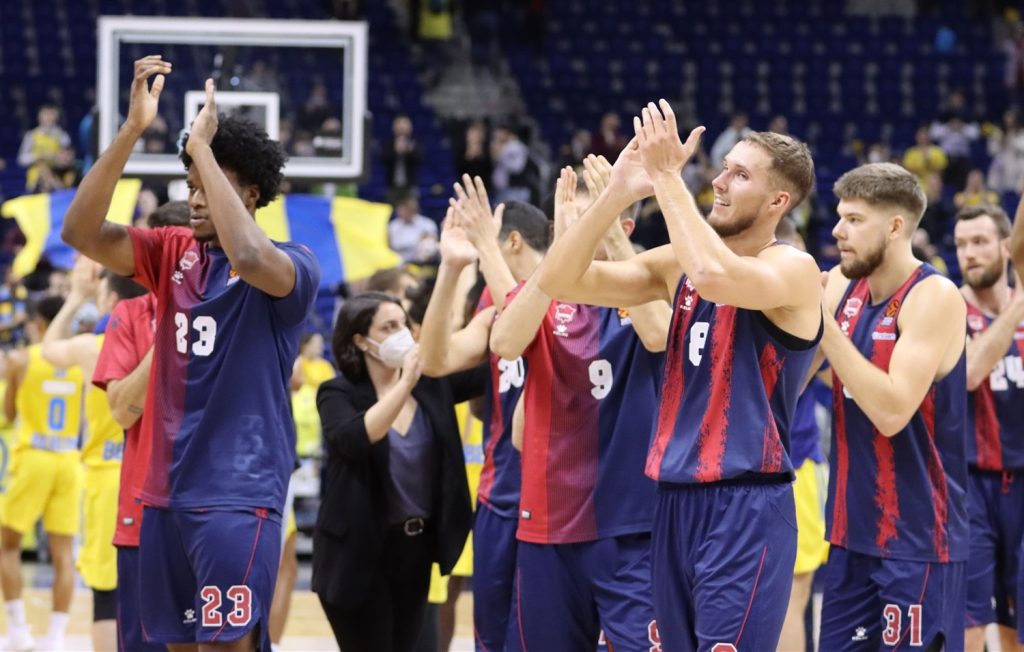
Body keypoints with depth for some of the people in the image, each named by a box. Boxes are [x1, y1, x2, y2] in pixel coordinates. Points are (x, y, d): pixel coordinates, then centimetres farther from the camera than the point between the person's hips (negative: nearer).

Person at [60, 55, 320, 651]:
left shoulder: (294, 265, -7)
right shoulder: (173, 253, 9)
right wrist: (132, 130, -15)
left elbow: (247, 255, -31)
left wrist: (201, 146, -23)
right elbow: (80, 233, -5)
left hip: (240, 494, -6)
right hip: (168, 490, 6)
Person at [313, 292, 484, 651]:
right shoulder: (338, 394, -8)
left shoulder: (432, 383, 3)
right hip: (358, 553, -5)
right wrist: (405, 383, -28)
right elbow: (355, 440, -27)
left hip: (416, 546, 5)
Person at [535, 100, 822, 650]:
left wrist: (668, 176, -20)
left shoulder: (792, 270, -8)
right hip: (675, 500, 7)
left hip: (747, 507, -7)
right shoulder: (677, 264, 11)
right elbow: (557, 281, 3)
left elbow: (713, 276, -30)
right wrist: (618, 193, -9)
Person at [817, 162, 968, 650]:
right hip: (854, 533, 7)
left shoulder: (933, 298, -15)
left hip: (918, 541, -7)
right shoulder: (840, 286, 7)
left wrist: (821, 322, -21)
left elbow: (891, 410, -24)